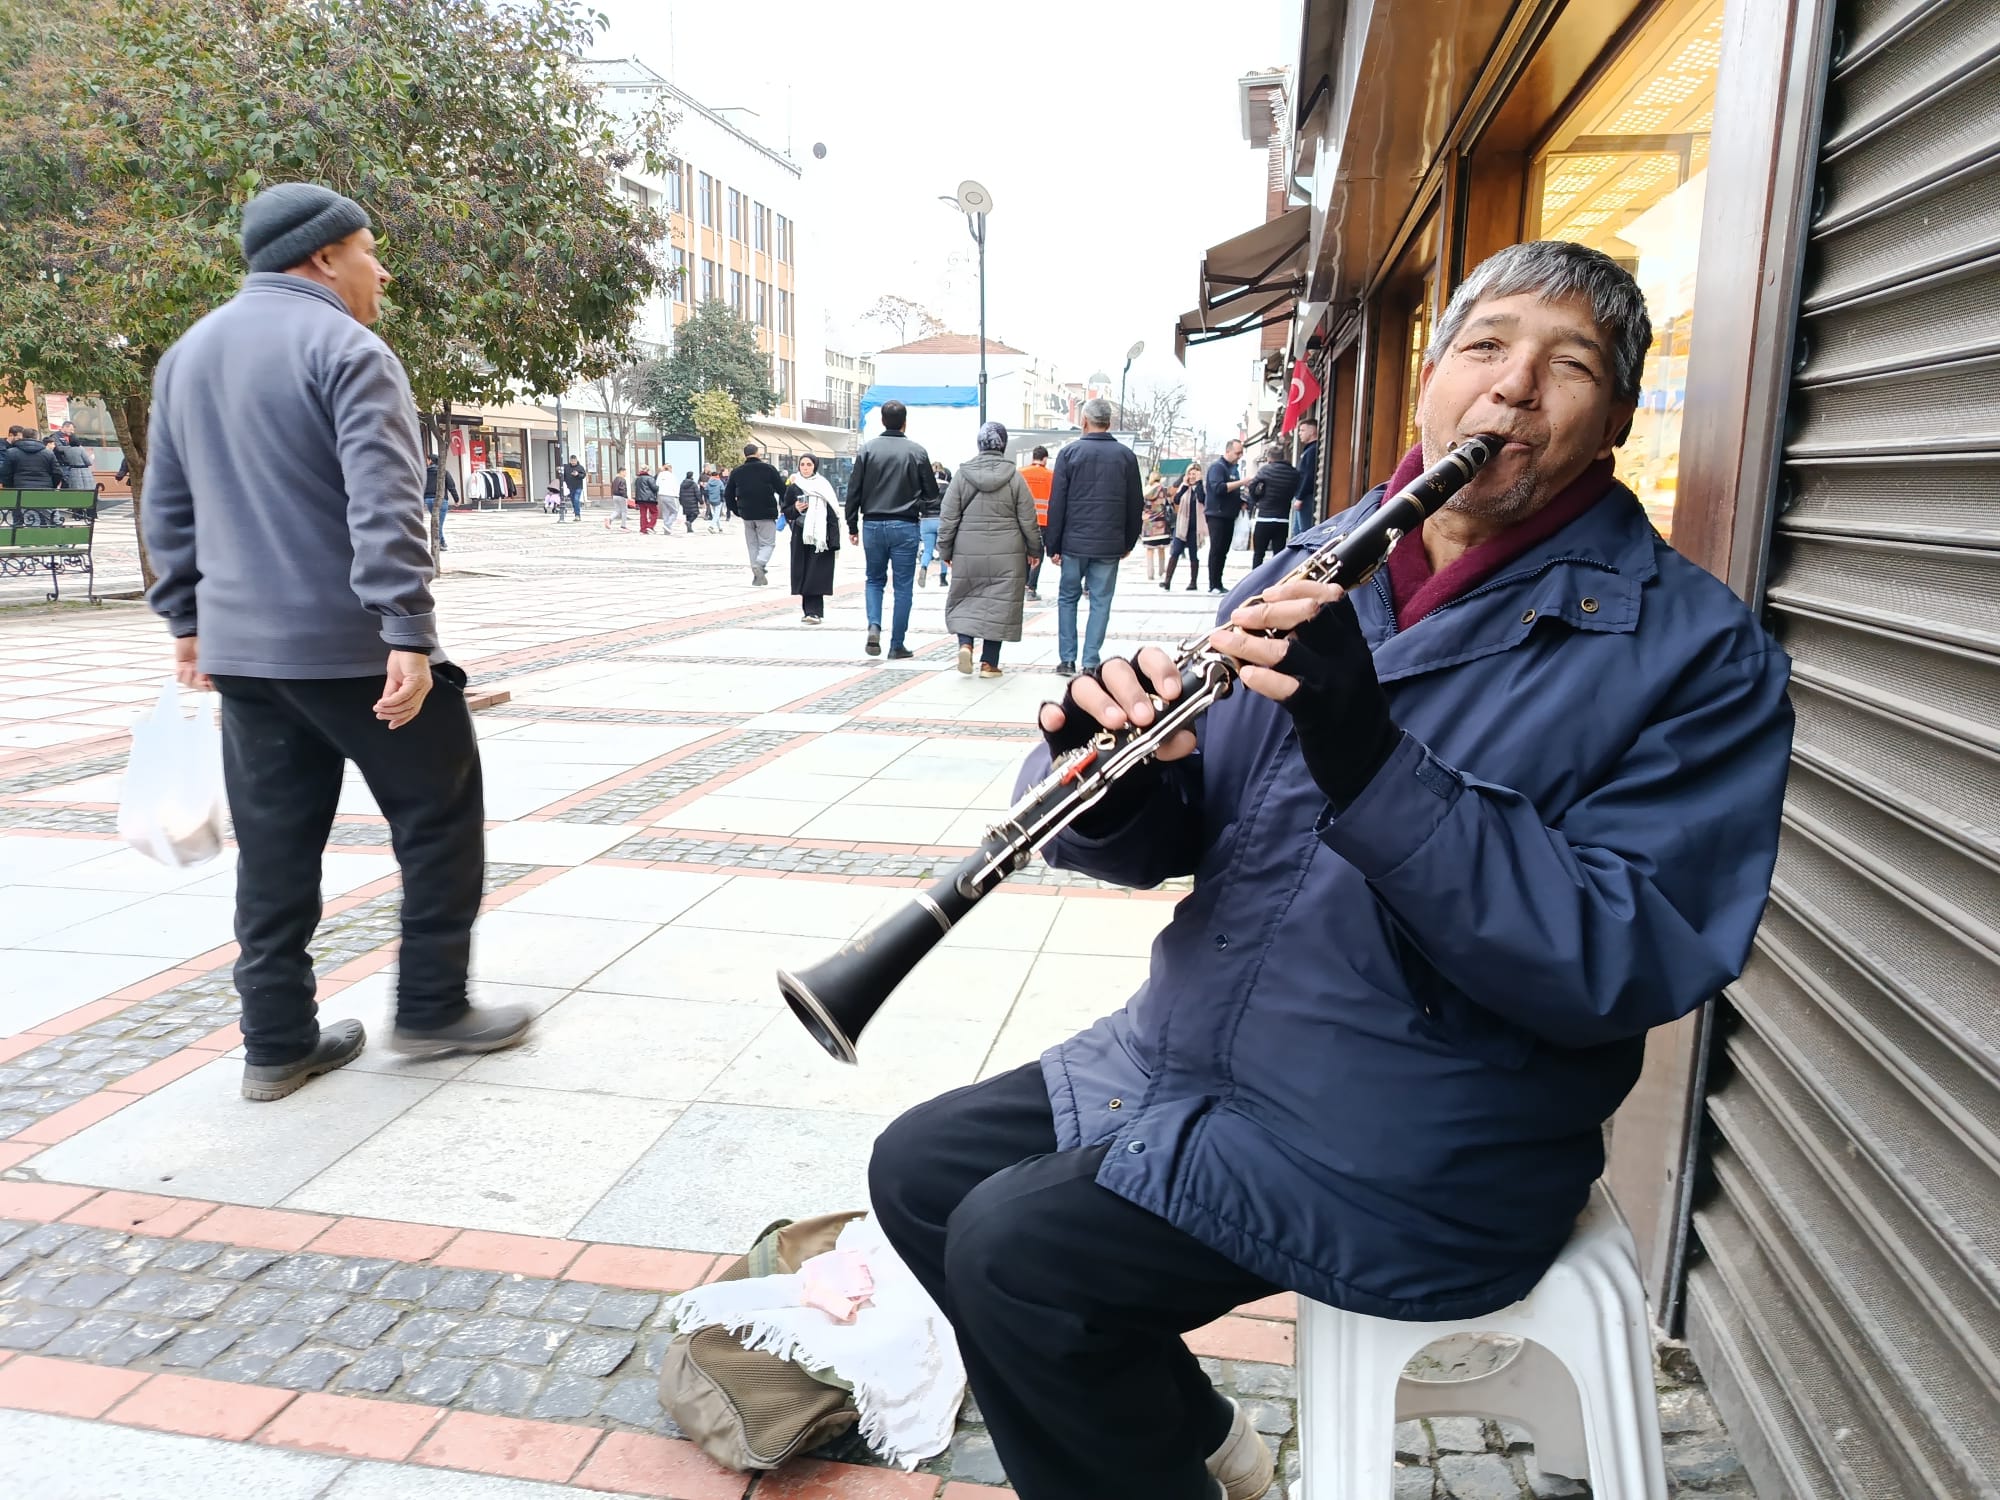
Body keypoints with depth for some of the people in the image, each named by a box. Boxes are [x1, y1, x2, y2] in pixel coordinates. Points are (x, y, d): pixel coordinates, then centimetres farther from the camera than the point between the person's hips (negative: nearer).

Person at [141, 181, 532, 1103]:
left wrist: (187, 619, 25)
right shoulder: (345, 348, -11)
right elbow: (384, 507, -21)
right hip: (351, 647, -8)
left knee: (274, 847, 11)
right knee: (439, 818, 7)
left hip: (241, 647, 8)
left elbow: (168, 507, 19)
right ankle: (432, 1010, 13)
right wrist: (410, 633, -24)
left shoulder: (188, 354, 16)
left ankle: (277, 1042, 17)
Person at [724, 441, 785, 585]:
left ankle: (758, 576, 11)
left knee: (752, 544, 14)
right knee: (768, 543, 3)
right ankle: (759, 564, -24)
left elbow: (728, 495, 10)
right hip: (766, 514, -3)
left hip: (747, 515, 3)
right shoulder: (768, 469, -4)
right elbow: (782, 490, -4)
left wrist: (737, 511, 19)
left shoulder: (736, 472, 6)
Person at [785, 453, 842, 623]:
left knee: (816, 575, -8)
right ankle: (813, 611, 7)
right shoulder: (793, 488, 8)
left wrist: (834, 540, -7)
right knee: (804, 573, 1)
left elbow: (833, 513, 1)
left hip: (821, 536, -2)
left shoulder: (825, 486, 4)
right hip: (801, 537, 2)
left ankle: (812, 611, -10)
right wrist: (795, 509, -10)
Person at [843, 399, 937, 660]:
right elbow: (931, 493, 1)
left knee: (875, 580, 18)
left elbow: (854, 490, -1)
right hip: (905, 526, -2)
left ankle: (874, 626, -5)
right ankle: (897, 645, 7)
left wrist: (852, 526, 7)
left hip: (873, 525, 2)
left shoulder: (867, 449, 0)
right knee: (902, 586, 5)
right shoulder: (917, 451, -3)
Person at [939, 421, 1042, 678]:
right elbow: (1028, 520, 0)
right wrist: (1035, 550, 13)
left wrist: (945, 550, 12)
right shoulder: (1014, 477, -3)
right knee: (999, 604, 5)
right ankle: (989, 662, 6)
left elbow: (948, 518, 2)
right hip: (1006, 554, -1)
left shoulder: (962, 475, -1)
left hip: (968, 553, 1)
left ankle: (965, 643, -6)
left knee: (965, 600, 15)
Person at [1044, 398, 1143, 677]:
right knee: (1100, 602, 5)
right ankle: (1090, 663, 4)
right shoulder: (1126, 456, 3)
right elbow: (1135, 505, 6)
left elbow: (1056, 503, -3)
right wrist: (1129, 542, 16)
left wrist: (1053, 546, 2)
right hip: (1110, 544, 1)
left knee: (1068, 597, 13)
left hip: (1074, 542, -1)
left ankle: (1067, 660, 10)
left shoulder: (1069, 453, -3)